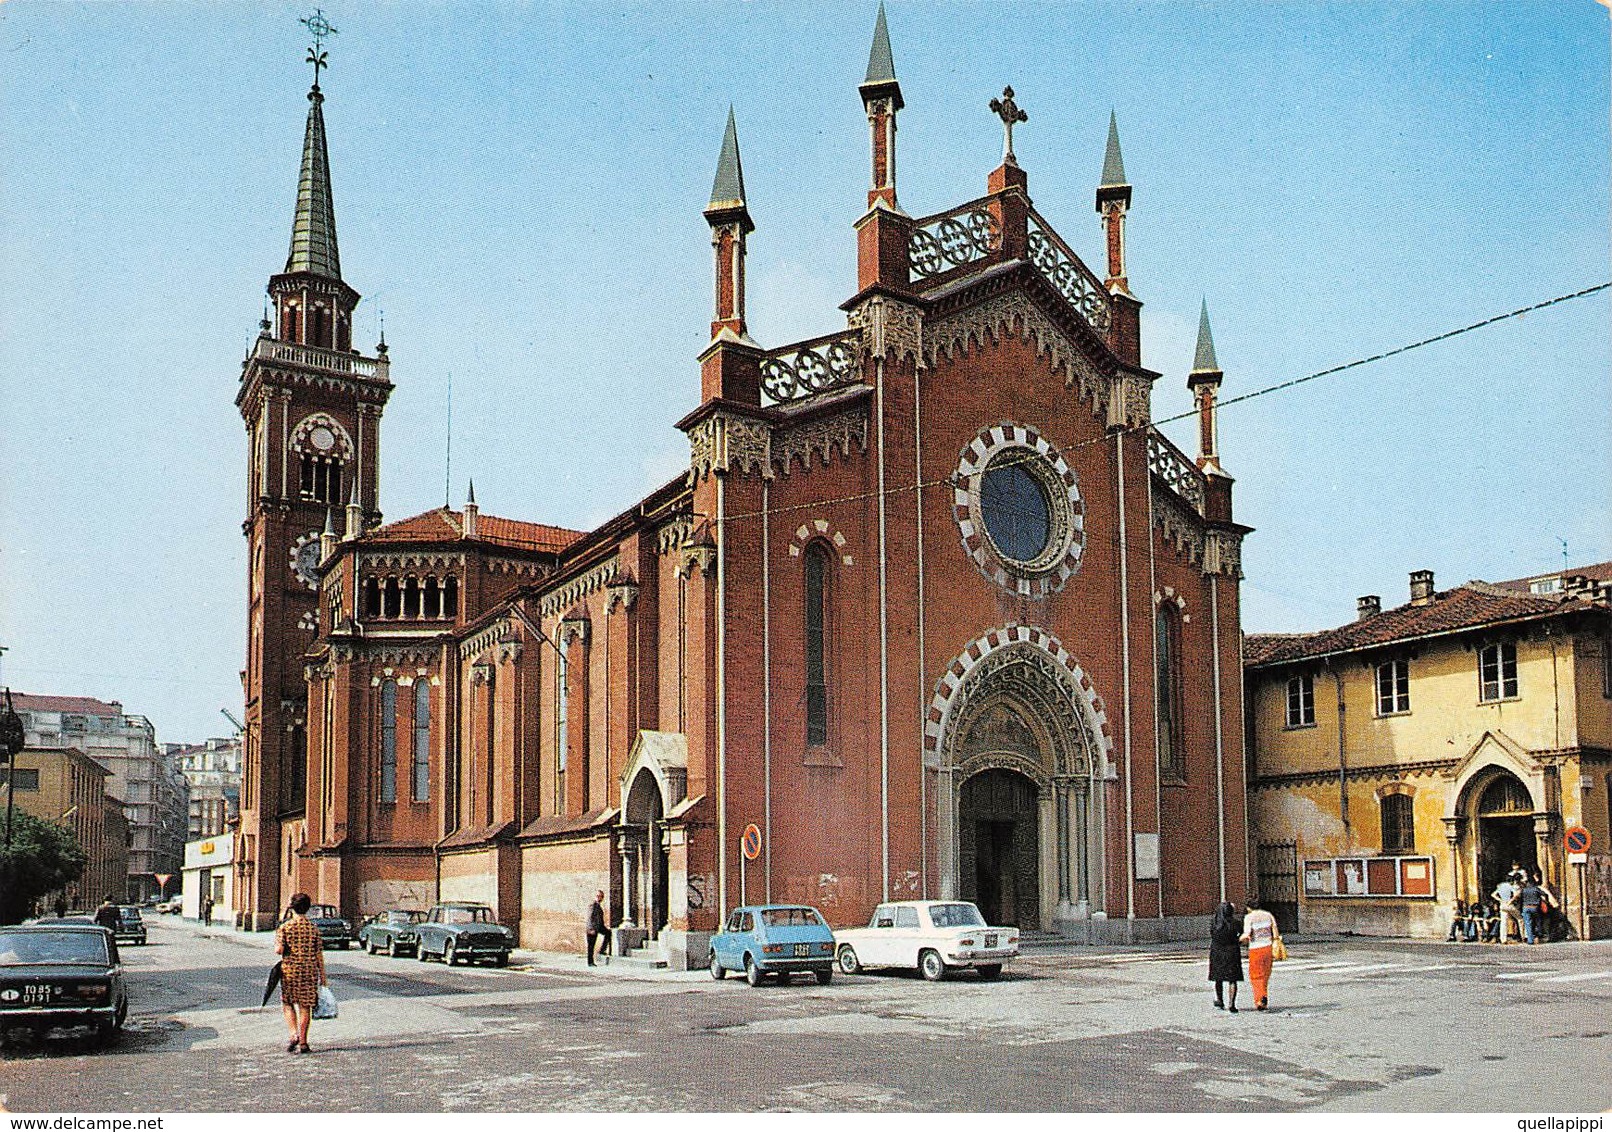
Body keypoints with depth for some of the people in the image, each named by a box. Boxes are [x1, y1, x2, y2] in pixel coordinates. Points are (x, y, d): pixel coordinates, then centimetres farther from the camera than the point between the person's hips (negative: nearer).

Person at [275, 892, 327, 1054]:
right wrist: (323, 976, 8)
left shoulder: (284, 927, -6)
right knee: (305, 1006, 8)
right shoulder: (314, 928, 1)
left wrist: (277, 949, 10)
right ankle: (303, 1042, 9)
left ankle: (294, 1034, -6)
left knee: (287, 1004, 13)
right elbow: (319, 954, 2)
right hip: (309, 972, 2)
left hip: (290, 970, -2)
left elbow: (279, 950, -15)